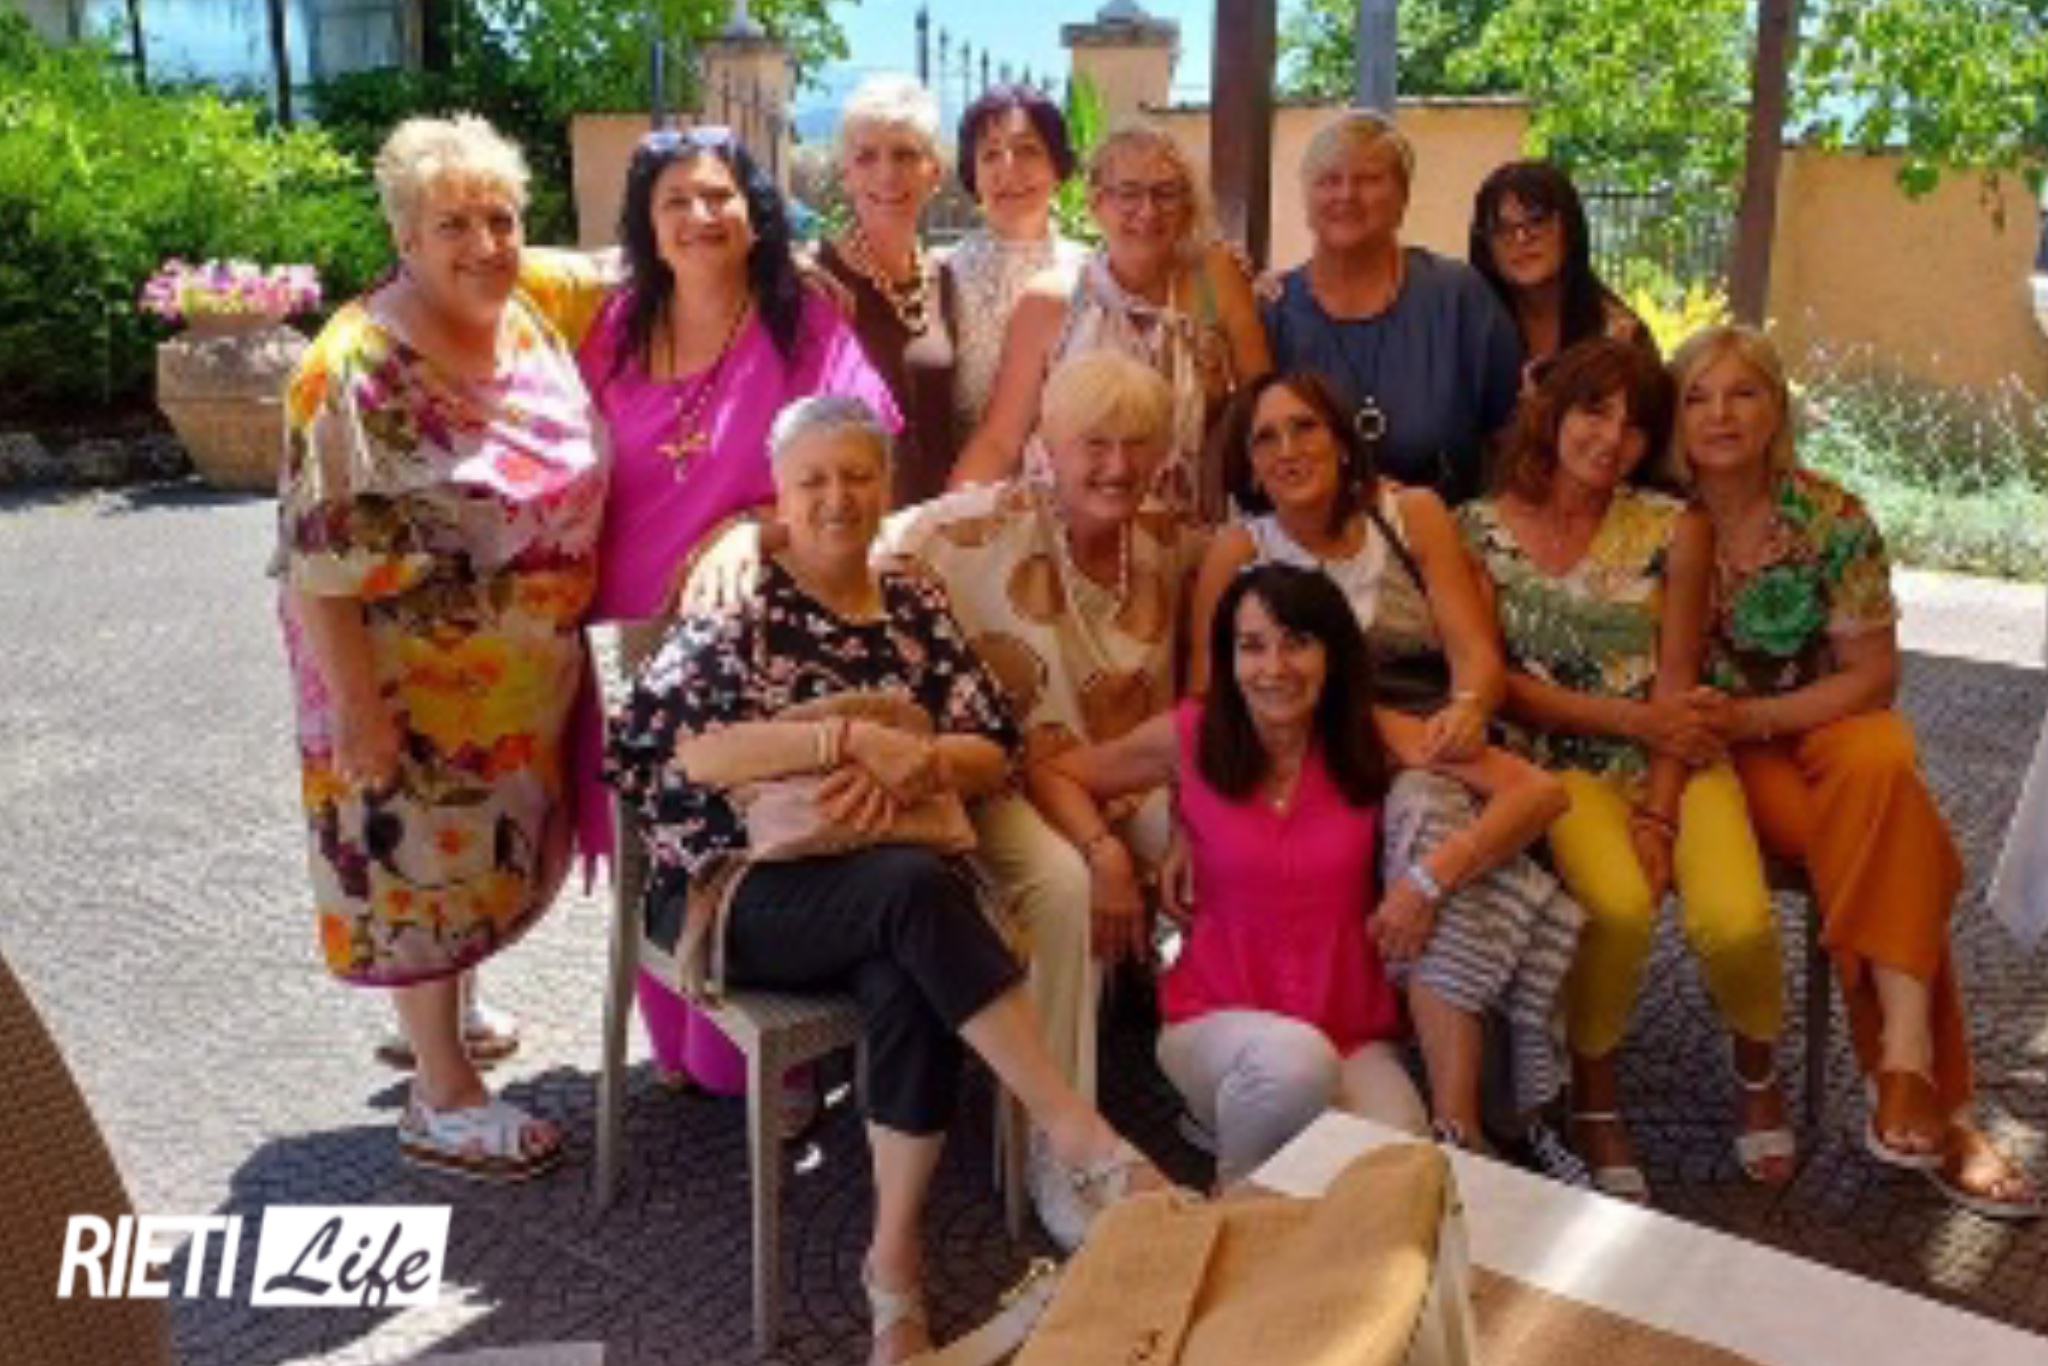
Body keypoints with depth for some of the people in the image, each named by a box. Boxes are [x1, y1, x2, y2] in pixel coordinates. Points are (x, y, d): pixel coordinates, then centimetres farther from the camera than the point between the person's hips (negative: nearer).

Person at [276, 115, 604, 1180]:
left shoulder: (531, 323, 1)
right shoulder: (358, 369, -21)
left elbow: (571, 480, 13)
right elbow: (318, 559, -21)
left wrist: (572, 636, 12)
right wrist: (356, 707, -21)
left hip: (524, 675, 7)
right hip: (414, 683, -7)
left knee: (481, 857, 21)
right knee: (423, 869, 6)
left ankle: (432, 1023, 44)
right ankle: (443, 1100, 21)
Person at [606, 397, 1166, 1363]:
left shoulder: (916, 605, 13)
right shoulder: (733, 602, 0)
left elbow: (995, 754, 7)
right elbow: (691, 746, -15)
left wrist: (906, 765, -15)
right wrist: (856, 739, -21)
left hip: (896, 884, 4)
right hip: (738, 886, -3)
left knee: (910, 983, -32)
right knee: (917, 889, -34)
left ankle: (894, 1265, -19)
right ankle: (1083, 1141, -30)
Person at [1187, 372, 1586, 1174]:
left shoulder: (1413, 515, 9)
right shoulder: (1238, 552, 4)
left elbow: (1478, 654, 0)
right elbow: (1206, 702, -4)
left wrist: (1466, 709, -24)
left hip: (1436, 758, 2)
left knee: (1429, 810, -32)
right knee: (1430, 810, -33)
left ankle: (1457, 1130, -27)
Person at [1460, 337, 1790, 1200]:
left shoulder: (1675, 529, 3)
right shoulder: (1482, 529, 2)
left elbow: (1676, 685, -2)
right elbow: (1495, 681, -1)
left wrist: (1659, 815, -13)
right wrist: (1629, 718, -10)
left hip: (1670, 758, 1)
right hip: (1561, 764, -1)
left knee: (1734, 921, -24)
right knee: (1618, 907, -31)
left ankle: (1758, 1071, 13)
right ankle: (1593, 1099, -2)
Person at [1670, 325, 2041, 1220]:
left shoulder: (1832, 520, -5)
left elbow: (1873, 675, -4)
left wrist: (1755, 716, -17)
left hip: (1825, 725, 1)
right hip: (1714, 749, -1)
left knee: (1883, 765, -34)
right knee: (1884, 837, -28)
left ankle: (1905, 1064, -35)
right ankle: (1935, 1107, -26)